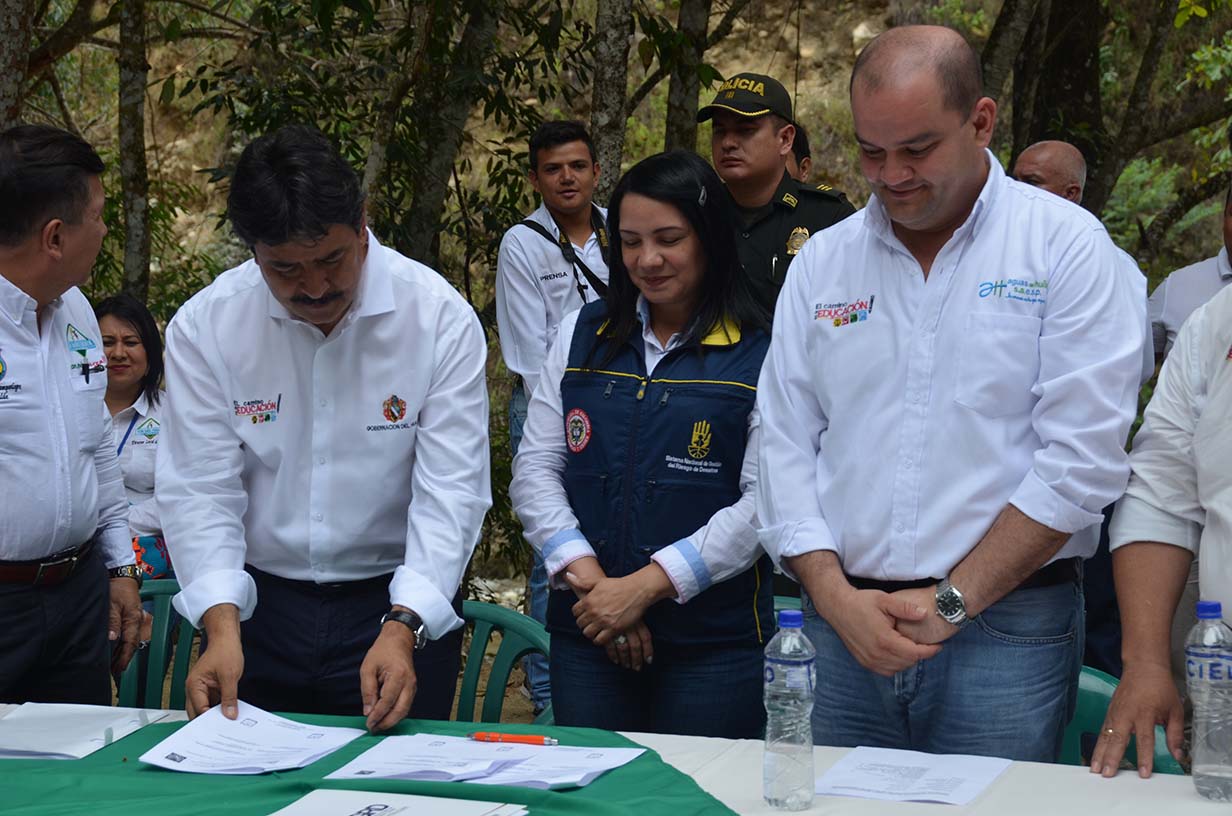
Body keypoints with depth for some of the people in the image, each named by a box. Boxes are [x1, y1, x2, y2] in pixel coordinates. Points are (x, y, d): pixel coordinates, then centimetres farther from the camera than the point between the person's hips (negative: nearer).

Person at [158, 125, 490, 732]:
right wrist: (222, 625, -22)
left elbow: (451, 491, -15)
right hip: (255, 605, 2)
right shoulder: (204, 325, -7)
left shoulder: (440, 318, -12)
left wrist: (401, 629, -28)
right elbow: (200, 489, -8)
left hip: (402, 601, -1)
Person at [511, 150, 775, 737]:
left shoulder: (761, 353, -4)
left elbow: (766, 500, -10)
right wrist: (588, 580, -7)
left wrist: (645, 585, -14)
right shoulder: (582, 336, 10)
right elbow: (535, 469, 7)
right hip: (585, 631, 4)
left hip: (714, 643, -3)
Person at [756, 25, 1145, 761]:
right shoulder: (822, 263, 9)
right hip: (842, 625, 3)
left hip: (1005, 635, -3)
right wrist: (837, 600, -7)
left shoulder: (1065, 245, -3)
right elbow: (785, 447, 6)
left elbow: (1083, 458, -10)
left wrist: (951, 603, -11)